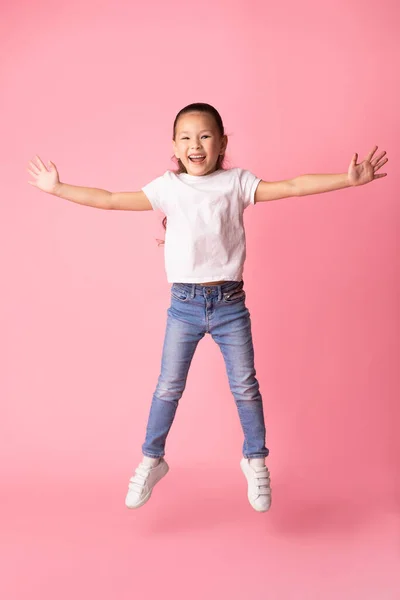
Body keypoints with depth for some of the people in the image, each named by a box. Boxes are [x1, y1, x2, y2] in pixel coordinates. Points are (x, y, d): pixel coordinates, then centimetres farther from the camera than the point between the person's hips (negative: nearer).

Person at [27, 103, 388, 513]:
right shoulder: (167, 187, 0)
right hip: (184, 303, 0)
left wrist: (348, 178, -15)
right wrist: (57, 189, 0)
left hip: (229, 301, 0)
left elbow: (293, 187, -8)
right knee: (168, 387, 9)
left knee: (245, 387, 8)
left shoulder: (237, 182, -1)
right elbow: (109, 200, 0)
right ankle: (151, 461, 28)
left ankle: (255, 461, 29)